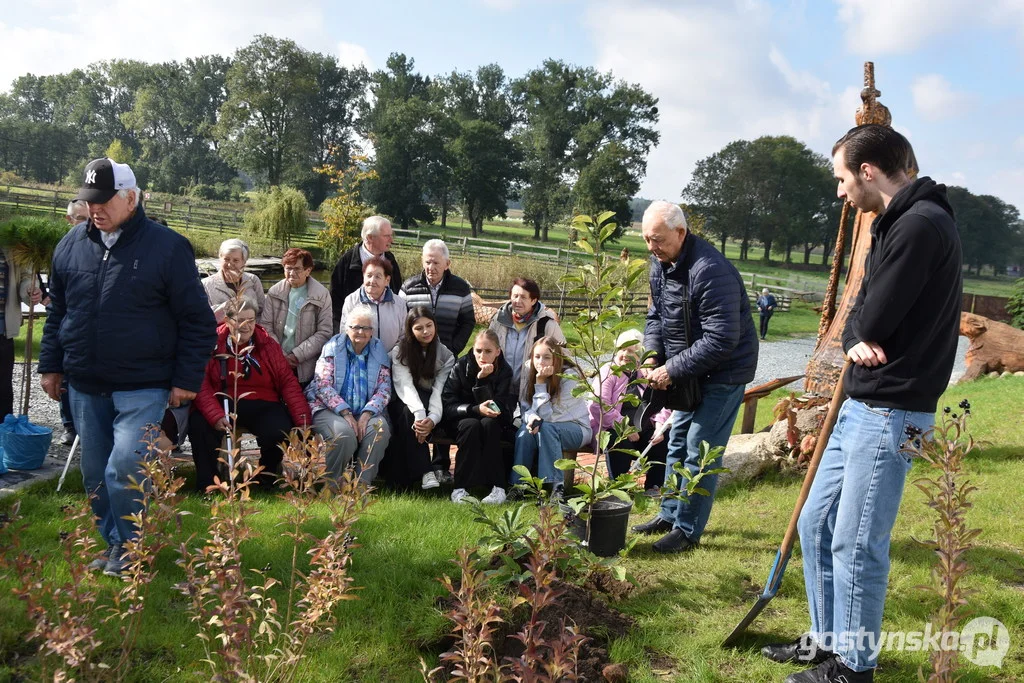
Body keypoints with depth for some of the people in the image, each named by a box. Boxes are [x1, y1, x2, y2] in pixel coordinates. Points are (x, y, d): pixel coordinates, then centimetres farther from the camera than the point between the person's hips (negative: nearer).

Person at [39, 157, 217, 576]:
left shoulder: (167, 247, -9)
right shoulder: (72, 244, 6)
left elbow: (197, 320, -6)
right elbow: (56, 310, 18)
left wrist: (186, 380, -9)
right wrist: (50, 365, 14)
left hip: (142, 389, -5)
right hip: (85, 387, 5)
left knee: (124, 468, -15)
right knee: (95, 473, 12)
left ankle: (129, 547, 7)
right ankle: (113, 543, 30)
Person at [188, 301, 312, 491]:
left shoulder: (268, 344, 4)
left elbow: (288, 382, 1)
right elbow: (201, 383, -9)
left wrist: (304, 422, -9)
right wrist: (215, 416, -26)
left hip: (262, 406, 1)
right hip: (223, 403, -1)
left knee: (280, 432, -28)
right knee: (199, 425, -31)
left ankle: (267, 478, 7)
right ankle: (206, 484, -7)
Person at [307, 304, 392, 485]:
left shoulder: (379, 352, 12)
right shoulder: (332, 348, 6)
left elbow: (384, 389, 4)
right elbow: (322, 384, -5)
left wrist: (367, 414, -15)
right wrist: (346, 413, -16)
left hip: (365, 413, 3)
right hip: (330, 409, -2)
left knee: (380, 429, -30)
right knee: (344, 433, -34)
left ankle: (362, 484, -20)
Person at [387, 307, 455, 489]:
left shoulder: (445, 354, -1)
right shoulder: (400, 351, -4)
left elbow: (439, 389, -14)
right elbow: (405, 386, -21)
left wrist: (432, 418, -35)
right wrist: (419, 413, -40)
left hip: (430, 402, 1)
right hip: (405, 404, -1)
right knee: (409, 413, -36)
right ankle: (425, 472, -39)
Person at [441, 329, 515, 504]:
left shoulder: (504, 371, -9)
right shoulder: (461, 367, -11)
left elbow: (495, 407, -18)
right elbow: (447, 405, -15)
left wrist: (482, 379, -29)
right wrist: (476, 410, -31)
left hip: (493, 422, 1)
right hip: (462, 419, -1)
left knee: (488, 424, -34)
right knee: (471, 426, -35)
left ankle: (498, 486, -33)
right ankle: (461, 488, -33)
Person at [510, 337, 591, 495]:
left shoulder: (569, 377, -21)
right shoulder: (530, 374, -6)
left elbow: (547, 416, -24)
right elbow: (525, 408, -4)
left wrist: (540, 383, -28)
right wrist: (532, 417, -28)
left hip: (577, 429, -4)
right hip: (548, 428, 4)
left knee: (546, 428, -34)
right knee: (525, 431, -29)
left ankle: (555, 486, -32)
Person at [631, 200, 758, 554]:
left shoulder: (710, 271, -30)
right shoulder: (660, 262, 0)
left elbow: (721, 340, -31)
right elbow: (656, 315, 11)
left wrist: (673, 371, -26)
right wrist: (653, 356, -6)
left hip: (724, 372, -9)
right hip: (691, 369, 9)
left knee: (700, 452, -5)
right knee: (678, 441, 17)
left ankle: (688, 530, 8)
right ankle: (669, 514, 31)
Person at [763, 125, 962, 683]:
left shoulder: (922, 224, -18)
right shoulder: (895, 222, 15)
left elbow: (871, 321, -19)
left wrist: (861, 329, 3)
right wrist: (855, 340, -8)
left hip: (889, 413, -10)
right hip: (858, 405, 10)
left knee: (856, 545, -1)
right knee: (817, 523, 16)